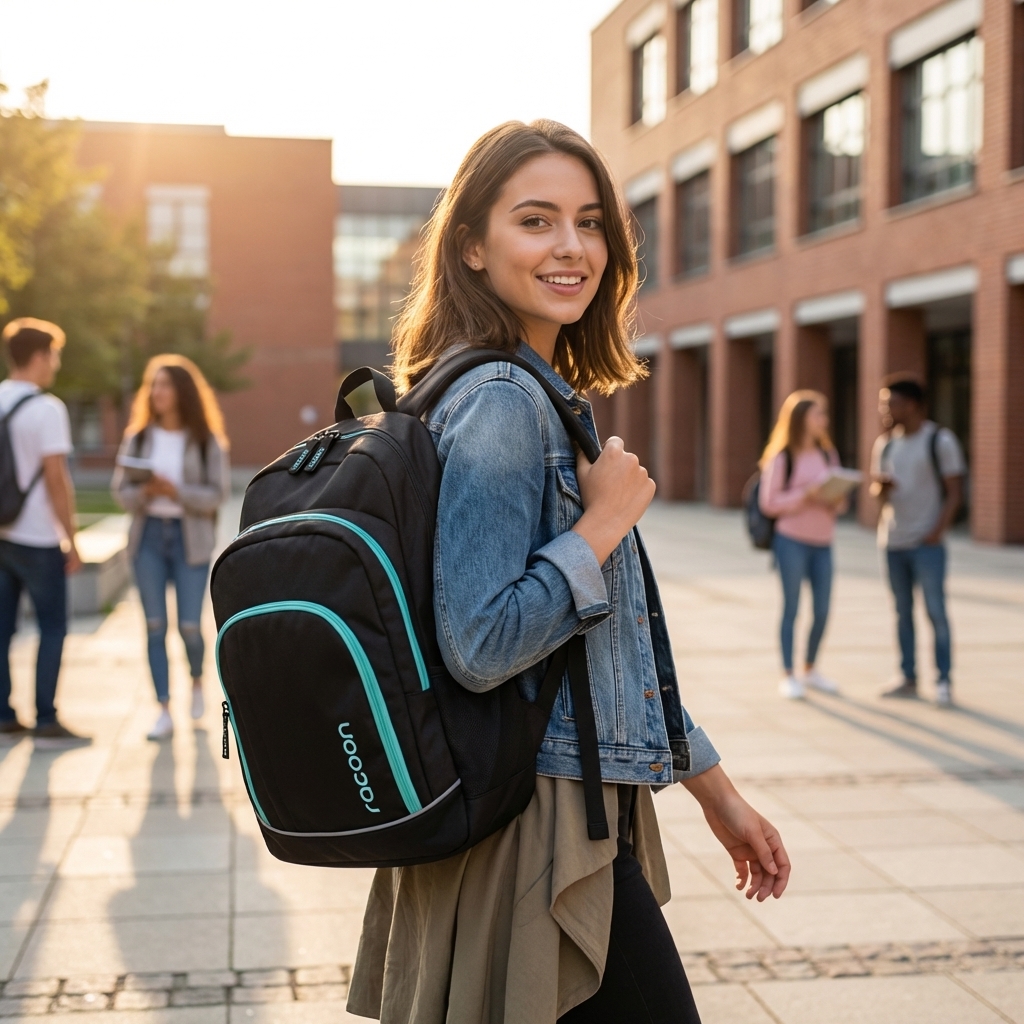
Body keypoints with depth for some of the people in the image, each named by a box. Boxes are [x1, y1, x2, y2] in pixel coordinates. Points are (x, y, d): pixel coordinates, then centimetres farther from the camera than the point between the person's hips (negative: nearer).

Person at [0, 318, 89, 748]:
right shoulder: (46, 409, -14)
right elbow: (56, 480, -16)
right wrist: (72, 542, -10)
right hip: (37, 540, -6)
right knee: (52, 628, 3)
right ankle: (46, 722, 4)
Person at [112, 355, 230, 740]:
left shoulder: (207, 441, -2)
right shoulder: (138, 437, 5)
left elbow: (218, 494, -8)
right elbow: (121, 491, 3)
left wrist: (177, 492, -21)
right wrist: (144, 493, -17)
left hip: (190, 538, -2)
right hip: (148, 535, 2)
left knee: (188, 626, -2)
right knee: (155, 625, 0)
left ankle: (197, 680, 31)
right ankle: (164, 712, 6)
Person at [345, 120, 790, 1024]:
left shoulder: (546, 397, 13)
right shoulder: (499, 402, -17)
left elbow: (615, 647, 18)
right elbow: (479, 645, -26)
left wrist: (715, 788, 20)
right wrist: (606, 522, -16)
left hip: (576, 818, 10)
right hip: (540, 837, -10)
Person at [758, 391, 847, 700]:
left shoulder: (828, 454, 11)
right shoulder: (782, 458, -6)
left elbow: (839, 499, 14)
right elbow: (768, 503, -10)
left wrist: (836, 503, -9)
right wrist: (805, 495, -20)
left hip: (823, 543, 5)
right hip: (792, 541, -5)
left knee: (822, 611, 8)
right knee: (791, 608, 1)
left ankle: (811, 669, 25)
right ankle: (788, 675, 10)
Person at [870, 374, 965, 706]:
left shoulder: (941, 441, -5)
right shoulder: (885, 444, 12)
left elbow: (954, 492, -5)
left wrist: (938, 531, -15)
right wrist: (880, 488, -7)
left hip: (927, 543, -5)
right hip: (892, 541, 5)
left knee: (935, 611, -5)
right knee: (903, 612, 8)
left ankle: (944, 682, 0)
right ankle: (908, 679, 13)